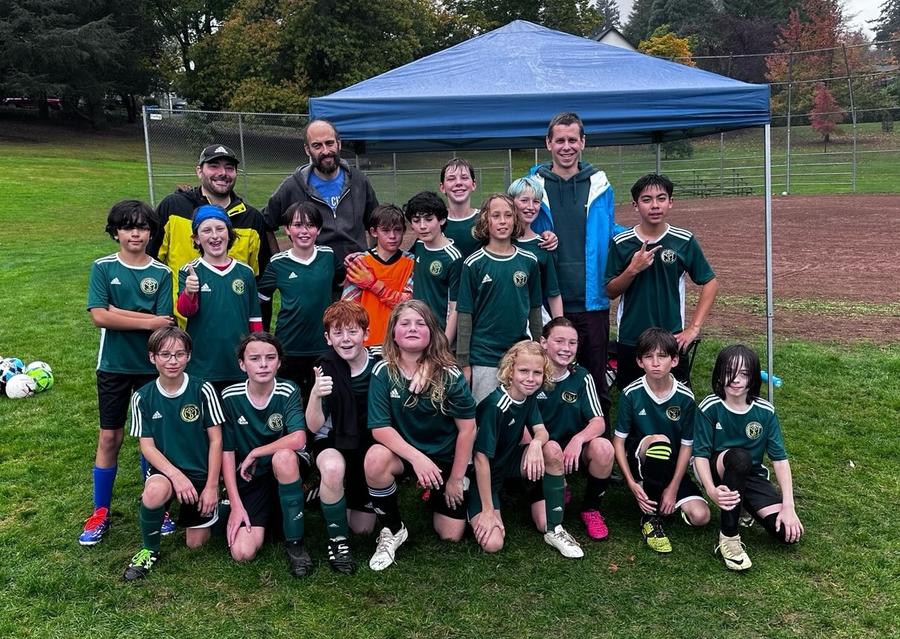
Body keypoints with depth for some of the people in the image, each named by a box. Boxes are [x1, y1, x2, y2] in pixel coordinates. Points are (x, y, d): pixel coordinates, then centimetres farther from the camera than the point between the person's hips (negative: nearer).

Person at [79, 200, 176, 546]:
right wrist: (147, 321, -16)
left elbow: (165, 324, -11)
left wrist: (118, 311, -15)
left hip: (152, 365, 0)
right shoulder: (103, 267, -3)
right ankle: (101, 511, 19)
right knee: (109, 437, 6)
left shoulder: (162, 273, -2)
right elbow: (99, 316, -14)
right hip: (114, 365, 0)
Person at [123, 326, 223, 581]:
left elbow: (215, 441, -7)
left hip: (201, 473, 0)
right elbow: (147, 446, -7)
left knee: (196, 543, 0)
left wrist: (211, 486, -10)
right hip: (165, 469, 0)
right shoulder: (142, 398, -6)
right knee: (154, 491, -36)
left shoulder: (203, 390, -11)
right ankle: (150, 551, -7)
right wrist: (176, 475, -22)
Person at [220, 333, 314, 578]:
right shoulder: (230, 397, -8)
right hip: (249, 478, 1)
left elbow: (298, 439, -28)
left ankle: (294, 542, -20)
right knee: (242, 552, -18)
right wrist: (236, 505, -10)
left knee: (284, 456, -38)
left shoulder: (288, 391, -13)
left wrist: (255, 453, -18)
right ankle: (267, 518, 18)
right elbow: (227, 452, -5)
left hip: (287, 470, -1)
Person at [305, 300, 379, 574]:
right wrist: (315, 395, -40)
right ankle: (337, 539, -14)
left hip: (370, 445, 2)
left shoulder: (379, 364, -15)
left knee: (363, 527, 5)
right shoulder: (326, 369, -16)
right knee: (334, 468, -38)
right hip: (333, 442, -2)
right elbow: (315, 426, -21)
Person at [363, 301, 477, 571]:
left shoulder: (449, 375, -17)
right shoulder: (383, 372, -15)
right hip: (403, 452, 0)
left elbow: (467, 428, -10)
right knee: (375, 458, -34)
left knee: (451, 535, -4)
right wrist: (417, 458, -32)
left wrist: (456, 479, -7)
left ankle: (439, 497, 32)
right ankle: (393, 531, -8)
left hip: (446, 458, 0)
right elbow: (380, 428, -19)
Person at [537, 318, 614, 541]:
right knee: (551, 449, -35)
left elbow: (599, 422, -7)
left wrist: (578, 439, -29)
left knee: (603, 448, -27)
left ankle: (591, 508, -1)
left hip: (576, 450, 3)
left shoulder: (582, 377, 0)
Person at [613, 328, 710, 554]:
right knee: (660, 440, -36)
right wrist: (631, 483, -19)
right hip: (639, 461, -2)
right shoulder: (631, 393, -13)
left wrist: (673, 488, -12)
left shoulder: (685, 397, -10)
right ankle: (650, 517, -20)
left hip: (671, 467, 2)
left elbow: (686, 445, -5)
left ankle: (663, 500, 13)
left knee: (700, 516, -20)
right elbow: (619, 440, -9)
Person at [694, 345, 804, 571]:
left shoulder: (765, 411, -9)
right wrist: (711, 490, -34)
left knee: (788, 532, -17)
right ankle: (729, 537, -27)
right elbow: (701, 455, -16)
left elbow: (780, 458, -7)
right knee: (739, 456, -38)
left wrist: (788, 506, -15)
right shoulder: (710, 408, -15)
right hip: (717, 471, -3)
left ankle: (747, 507, 17)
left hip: (751, 476, 3)